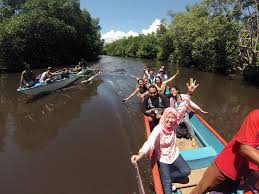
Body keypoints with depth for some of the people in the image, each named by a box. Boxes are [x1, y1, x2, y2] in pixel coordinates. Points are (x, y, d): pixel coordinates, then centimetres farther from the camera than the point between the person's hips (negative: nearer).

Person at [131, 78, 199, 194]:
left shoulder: (173, 125, -16)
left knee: (186, 171, -1)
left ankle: (166, 176, 17)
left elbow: (182, 110, -25)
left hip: (174, 154, 5)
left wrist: (189, 94, -34)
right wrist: (140, 154, -68)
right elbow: (150, 141, -49)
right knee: (167, 184, -3)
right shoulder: (158, 129, -31)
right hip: (162, 159, -5)